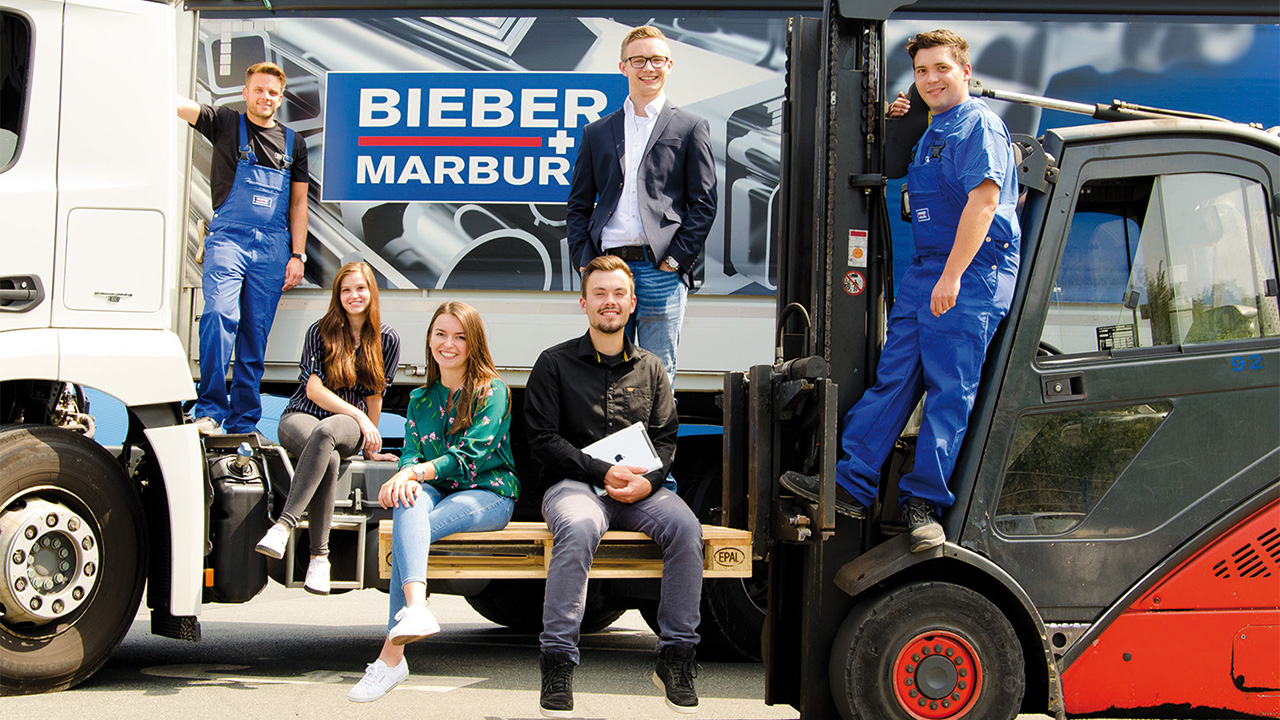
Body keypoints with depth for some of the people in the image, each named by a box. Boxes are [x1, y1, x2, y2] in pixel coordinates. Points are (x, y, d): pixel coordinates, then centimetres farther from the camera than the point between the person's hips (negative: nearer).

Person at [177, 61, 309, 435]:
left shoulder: (293, 143, 17)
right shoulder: (226, 124, 8)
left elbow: (298, 203, 18)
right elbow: (181, 105, -8)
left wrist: (297, 255, 10)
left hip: (272, 249, 3)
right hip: (227, 237, -3)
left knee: (256, 337, 4)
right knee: (220, 314, -23)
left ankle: (243, 423, 10)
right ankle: (209, 410, -19)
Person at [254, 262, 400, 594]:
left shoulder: (387, 340, 7)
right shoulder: (320, 331, 1)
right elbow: (314, 390, -6)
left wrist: (370, 444, 16)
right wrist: (359, 416, -14)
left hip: (348, 427, 1)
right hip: (300, 417, -1)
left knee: (324, 433, -39)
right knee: (329, 459, -38)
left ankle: (284, 525, -47)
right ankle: (319, 556, -37)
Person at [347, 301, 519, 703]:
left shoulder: (492, 391, 1)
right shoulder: (420, 399, 19)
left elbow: (472, 454, -11)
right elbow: (411, 453, 8)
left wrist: (416, 471, -22)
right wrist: (407, 477, -18)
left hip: (487, 494, -4)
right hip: (437, 493, 4)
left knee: (408, 530, -32)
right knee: (410, 502, -35)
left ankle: (391, 655, -42)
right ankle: (415, 607, -54)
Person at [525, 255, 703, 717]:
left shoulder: (650, 369, 18)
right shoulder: (555, 364, 7)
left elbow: (665, 439, 15)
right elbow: (543, 439, -1)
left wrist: (648, 480, -8)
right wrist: (603, 472, -12)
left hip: (638, 489, 3)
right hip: (573, 483, -3)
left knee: (685, 526, -28)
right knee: (579, 528, -38)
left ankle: (676, 655, -18)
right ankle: (558, 658, -31)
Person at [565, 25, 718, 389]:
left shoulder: (690, 128, 8)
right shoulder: (597, 132, 17)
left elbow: (704, 203, 3)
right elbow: (578, 205, 16)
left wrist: (675, 260, -6)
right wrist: (584, 262, 3)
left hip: (661, 270, -3)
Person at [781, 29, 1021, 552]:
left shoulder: (979, 125, -8)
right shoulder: (932, 134, 22)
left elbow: (983, 199, -20)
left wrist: (952, 275, -25)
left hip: (972, 276, -9)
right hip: (926, 272, 9)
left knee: (950, 391, -6)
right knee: (892, 378, 6)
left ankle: (923, 502, -2)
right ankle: (850, 485, 6)